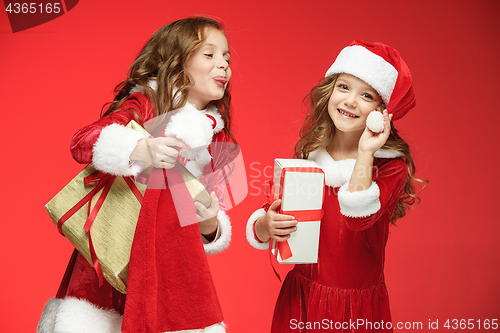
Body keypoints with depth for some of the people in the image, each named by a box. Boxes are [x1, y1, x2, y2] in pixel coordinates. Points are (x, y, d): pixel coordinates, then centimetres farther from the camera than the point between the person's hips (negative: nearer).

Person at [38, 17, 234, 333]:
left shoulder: (217, 138, 13)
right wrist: (139, 149, -27)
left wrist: (211, 226, -5)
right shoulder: (145, 105, 0)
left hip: (174, 257, 4)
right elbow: (82, 141, -12)